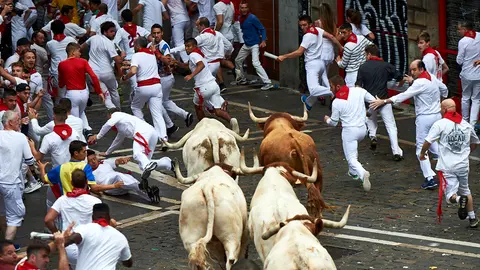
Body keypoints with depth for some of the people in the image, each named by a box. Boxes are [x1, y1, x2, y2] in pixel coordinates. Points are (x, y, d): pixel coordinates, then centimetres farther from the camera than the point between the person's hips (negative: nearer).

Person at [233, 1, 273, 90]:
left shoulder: (252, 18, -16)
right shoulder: (240, 19, 5)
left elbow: (262, 29, -15)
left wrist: (263, 40, -26)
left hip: (255, 45, -9)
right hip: (246, 45, 9)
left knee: (256, 63, -22)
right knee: (238, 60, 19)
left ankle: (268, 83, -22)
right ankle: (241, 79, 40)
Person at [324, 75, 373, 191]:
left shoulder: (336, 102, -10)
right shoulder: (359, 91, -4)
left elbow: (333, 122, 1)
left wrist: (327, 119, 24)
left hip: (349, 130, -5)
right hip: (362, 129, 5)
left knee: (351, 158, -2)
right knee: (353, 148, 34)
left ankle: (362, 173, -31)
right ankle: (353, 172, 37)